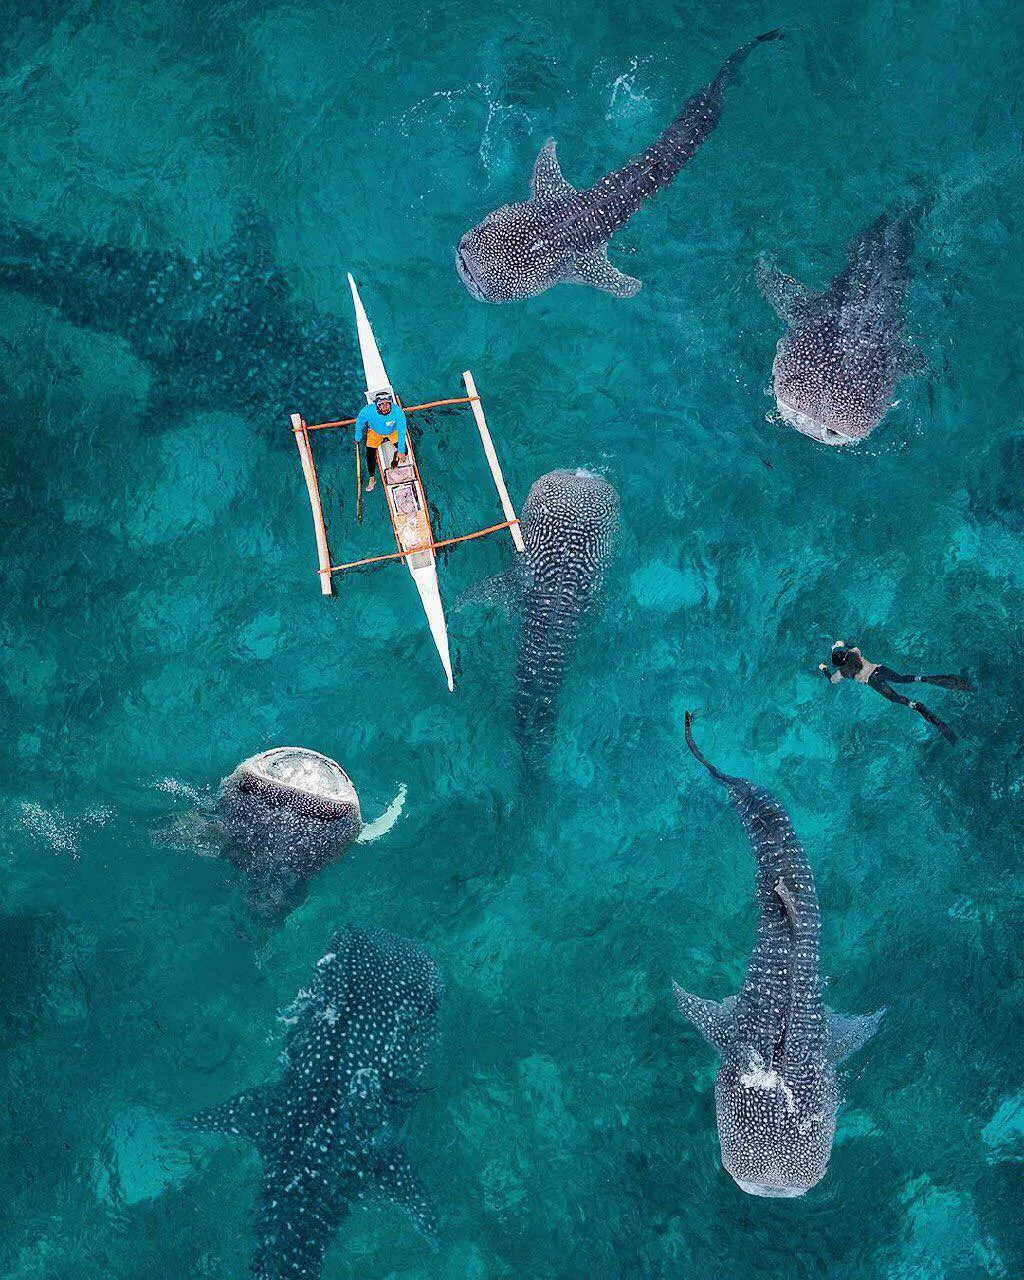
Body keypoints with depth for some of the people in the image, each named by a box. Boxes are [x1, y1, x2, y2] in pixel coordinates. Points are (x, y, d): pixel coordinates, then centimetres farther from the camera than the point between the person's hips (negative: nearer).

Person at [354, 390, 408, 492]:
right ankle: (372, 479, 27)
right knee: (370, 456, 0)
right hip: (375, 433, 0)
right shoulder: (367, 411, -39)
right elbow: (359, 423, -16)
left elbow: (402, 431, -27)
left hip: (394, 432, 0)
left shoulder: (398, 412, -41)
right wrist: (358, 439, -1)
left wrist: (401, 451, -23)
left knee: (403, 452, -5)